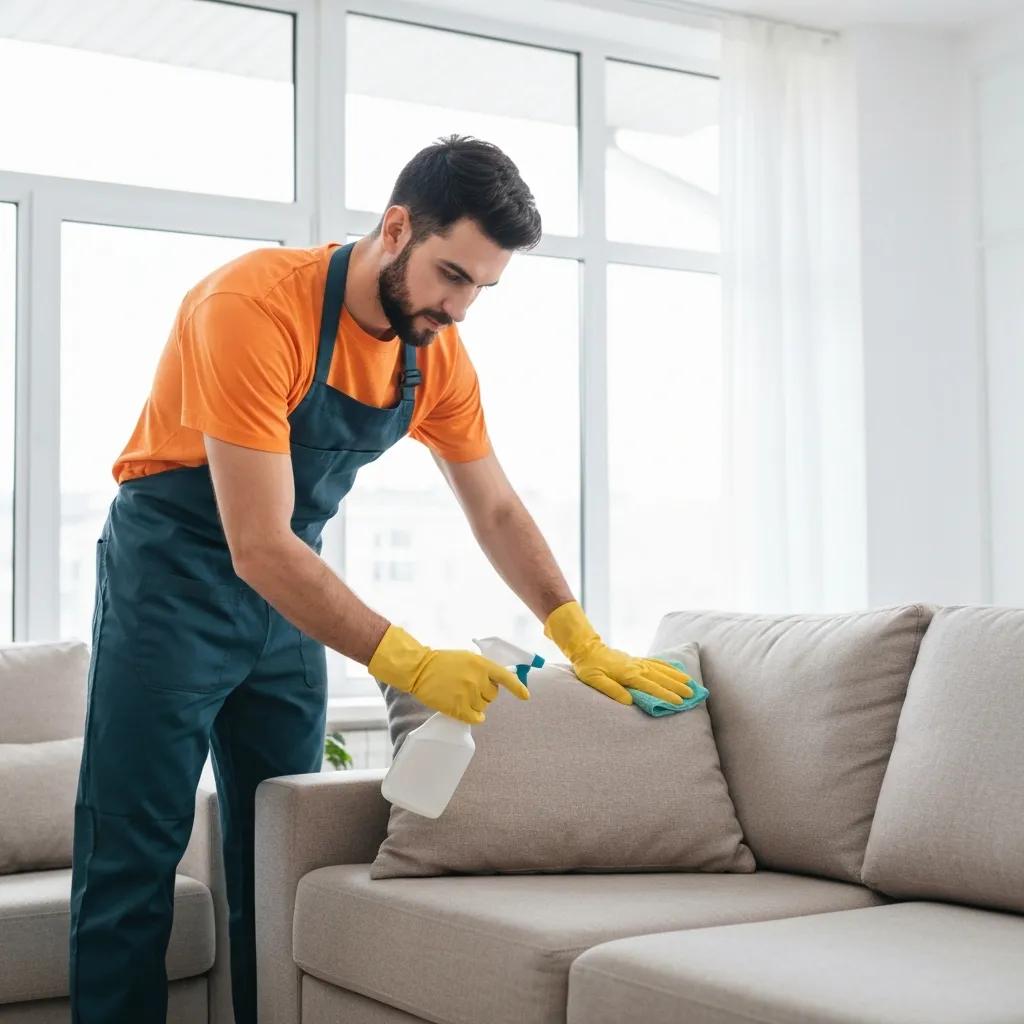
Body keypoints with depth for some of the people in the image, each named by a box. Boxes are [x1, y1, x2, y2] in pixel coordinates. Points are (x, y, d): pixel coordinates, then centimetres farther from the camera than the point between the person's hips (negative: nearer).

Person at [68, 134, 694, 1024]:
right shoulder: (256, 307, -27)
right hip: (172, 574, -6)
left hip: (290, 586, 6)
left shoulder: (439, 354, -6)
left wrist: (584, 644, -8)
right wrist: (411, 665, -33)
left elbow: (497, 511, 4)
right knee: (133, 859, -6)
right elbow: (259, 548, -31)